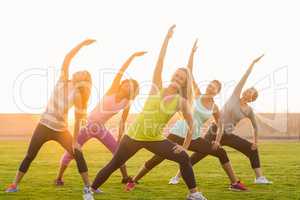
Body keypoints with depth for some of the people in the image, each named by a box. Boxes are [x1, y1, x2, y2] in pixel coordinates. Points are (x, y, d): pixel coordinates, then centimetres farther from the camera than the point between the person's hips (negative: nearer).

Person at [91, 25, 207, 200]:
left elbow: (191, 124, 2)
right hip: (135, 135, -1)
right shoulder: (157, 88, -6)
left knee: (184, 158, -13)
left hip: (155, 139, 1)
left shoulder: (181, 102, -4)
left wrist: (185, 146, -3)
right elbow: (160, 62, -12)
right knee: (113, 165, 5)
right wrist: (168, 38, -14)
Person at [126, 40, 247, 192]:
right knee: (157, 158, -11)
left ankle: (234, 183, 11)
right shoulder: (196, 95, -3)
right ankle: (133, 181, 1)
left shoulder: (215, 108, 4)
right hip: (178, 135, -4)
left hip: (194, 139, 4)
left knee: (221, 153, 2)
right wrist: (193, 52, -9)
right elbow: (189, 72, -7)